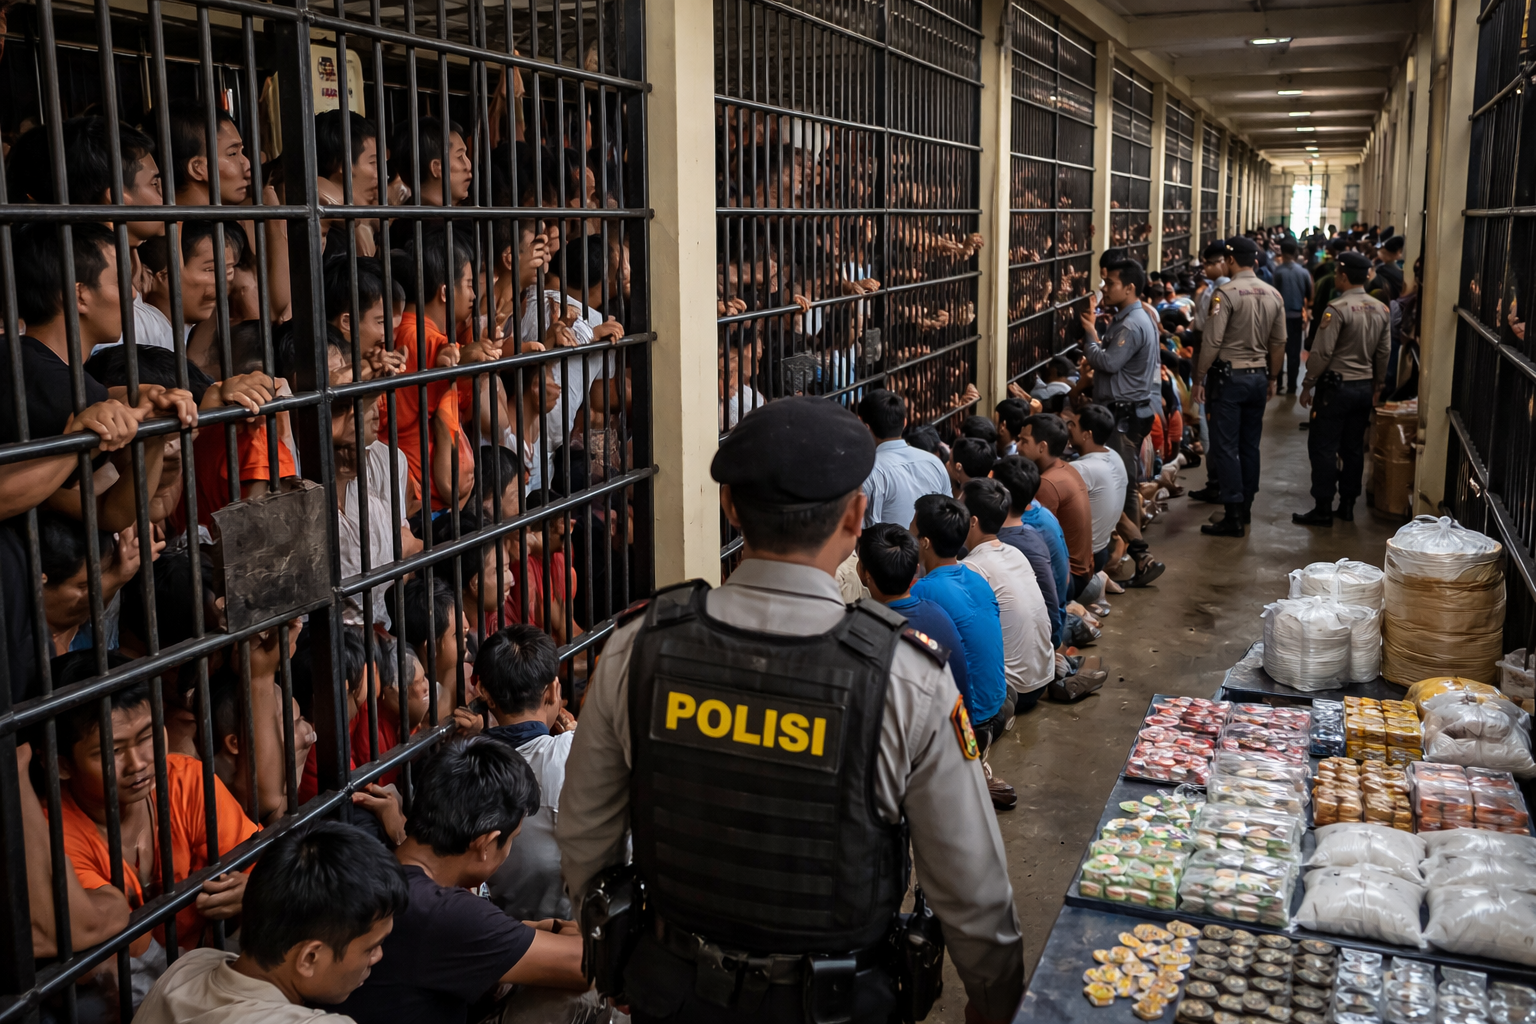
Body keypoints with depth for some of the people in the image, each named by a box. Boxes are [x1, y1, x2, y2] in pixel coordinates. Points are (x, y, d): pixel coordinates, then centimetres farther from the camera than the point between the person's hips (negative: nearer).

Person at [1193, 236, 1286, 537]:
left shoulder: (1226, 293, -13)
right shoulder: (1273, 295, 6)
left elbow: (1212, 341, -17)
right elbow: (1279, 343, 10)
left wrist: (1199, 378, -9)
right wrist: (1272, 378, 20)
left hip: (1230, 376, -6)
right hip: (1259, 376, 7)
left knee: (1226, 446, -3)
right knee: (1250, 444, 15)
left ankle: (1233, 517, -4)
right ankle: (1245, 506, 23)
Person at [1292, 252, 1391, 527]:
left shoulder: (1338, 308, -17)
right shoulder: (1381, 310, 6)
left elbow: (1322, 352, -17)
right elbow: (1384, 352, 12)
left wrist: (1308, 385, -9)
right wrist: (1377, 386, 21)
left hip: (1336, 386, -7)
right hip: (1365, 387, 7)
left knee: (1323, 447, -1)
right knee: (1353, 447, 13)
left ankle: (1323, 509, 0)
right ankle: (1347, 506, 19)